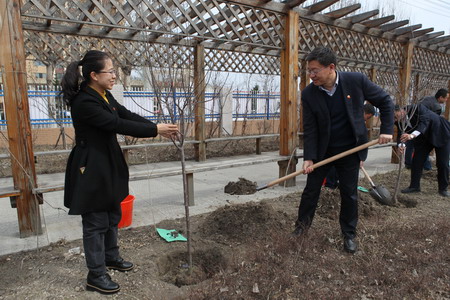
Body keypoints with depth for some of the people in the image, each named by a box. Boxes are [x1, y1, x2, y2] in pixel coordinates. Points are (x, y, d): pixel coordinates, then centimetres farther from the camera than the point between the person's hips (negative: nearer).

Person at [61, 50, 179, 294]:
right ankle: (96, 275, 21)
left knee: (113, 216, 20)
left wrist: (158, 127, -8)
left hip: (109, 165, 9)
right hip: (91, 169, -9)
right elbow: (118, 125, -26)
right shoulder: (84, 102, -22)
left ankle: (111, 257, 41)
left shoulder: (105, 96, 6)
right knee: (96, 222, 4)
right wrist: (156, 130, -21)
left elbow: (127, 115, 2)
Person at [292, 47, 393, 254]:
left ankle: (349, 234, 28)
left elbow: (385, 101, -1)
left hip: (350, 150, 0)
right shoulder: (308, 94, -13)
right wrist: (308, 157, -17)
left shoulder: (356, 80, -14)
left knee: (349, 194, 8)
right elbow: (309, 129, -11)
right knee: (311, 189, 8)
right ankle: (302, 223, 32)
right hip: (321, 150, 1)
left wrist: (386, 129, -8)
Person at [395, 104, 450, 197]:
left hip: (441, 135, -5)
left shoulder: (417, 108, -31)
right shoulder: (400, 121, -13)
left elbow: (424, 122, -44)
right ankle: (414, 186, 7)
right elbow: (401, 134, -18)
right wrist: (400, 145, -41)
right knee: (416, 161, -2)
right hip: (423, 138, 5)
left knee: (442, 163, -3)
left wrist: (412, 135, -60)